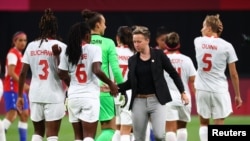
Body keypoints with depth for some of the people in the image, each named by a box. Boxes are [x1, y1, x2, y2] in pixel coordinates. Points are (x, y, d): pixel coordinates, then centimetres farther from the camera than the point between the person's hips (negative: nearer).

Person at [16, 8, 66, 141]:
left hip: (35, 95, 4)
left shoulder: (31, 46, 4)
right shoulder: (60, 46, -6)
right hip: (54, 95, -4)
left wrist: (20, 95, 13)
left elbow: (22, 73, 5)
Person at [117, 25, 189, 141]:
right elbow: (130, 83, 10)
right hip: (139, 102, 3)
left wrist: (182, 92, 2)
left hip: (157, 100, -3)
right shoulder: (132, 60, 6)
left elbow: (173, 73, 3)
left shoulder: (158, 55, -3)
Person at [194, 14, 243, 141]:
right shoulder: (226, 46, -5)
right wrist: (237, 95, 6)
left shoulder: (198, 42, 0)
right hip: (219, 91, -2)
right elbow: (233, 74, -2)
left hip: (202, 89, 2)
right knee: (218, 126, 0)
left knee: (203, 123, 16)